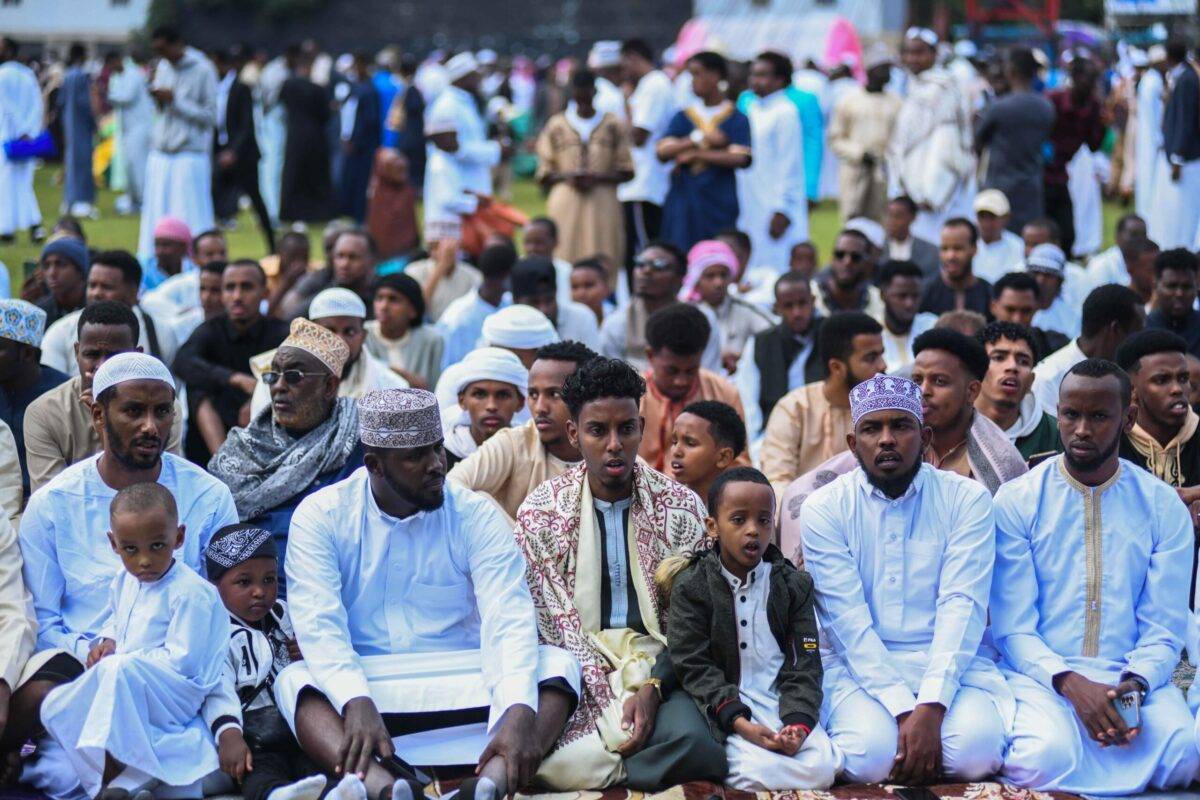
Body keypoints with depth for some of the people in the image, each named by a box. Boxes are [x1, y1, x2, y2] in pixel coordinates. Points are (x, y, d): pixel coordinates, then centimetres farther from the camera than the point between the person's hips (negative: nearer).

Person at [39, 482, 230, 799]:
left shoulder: (191, 592, -16)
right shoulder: (124, 582, 10)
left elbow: (181, 662, -20)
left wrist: (119, 657, -15)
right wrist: (106, 641, 6)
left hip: (178, 695, -8)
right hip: (125, 691, 8)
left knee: (120, 670, -37)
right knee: (55, 708, -7)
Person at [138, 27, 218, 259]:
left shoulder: (203, 70, -6)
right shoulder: (163, 67, 14)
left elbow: (210, 116, -8)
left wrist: (175, 100, -13)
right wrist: (158, 99, -2)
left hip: (190, 155, -6)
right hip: (160, 154, 6)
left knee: (189, 217, -7)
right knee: (156, 214, 4)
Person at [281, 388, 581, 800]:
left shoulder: (476, 515, 0)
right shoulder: (321, 516, -2)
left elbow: (509, 621, -13)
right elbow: (319, 623, -15)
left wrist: (518, 711, -33)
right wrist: (357, 702, -36)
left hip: (460, 690, 1)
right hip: (367, 687, -1)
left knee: (558, 666, -23)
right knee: (294, 682, -31)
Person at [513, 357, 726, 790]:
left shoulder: (681, 506, 3)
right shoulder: (540, 511, 3)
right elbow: (554, 622, -2)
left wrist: (651, 689, -16)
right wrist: (609, 700, -15)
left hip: (657, 665, 1)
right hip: (578, 667, -1)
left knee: (690, 737, -33)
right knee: (555, 759, -32)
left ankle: (606, 768, -6)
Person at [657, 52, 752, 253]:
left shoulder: (736, 119, 2)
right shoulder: (683, 117, 11)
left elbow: (739, 158, -12)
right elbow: (662, 152, -2)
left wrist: (693, 155, -10)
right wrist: (701, 138, -12)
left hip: (719, 205, -2)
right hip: (684, 204, 3)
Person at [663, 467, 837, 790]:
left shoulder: (794, 585, 7)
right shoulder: (691, 587, 0)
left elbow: (804, 663, 3)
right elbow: (694, 665, -6)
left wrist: (798, 723, -16)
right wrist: (740, 723, -19)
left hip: (785, 701, 3)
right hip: (725, 706, -3)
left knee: (822, 771, -23)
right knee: (758, 774, -30)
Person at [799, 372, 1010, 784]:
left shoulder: (967, 499, 0)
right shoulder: (823, 509, -1)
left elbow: (961, 607, -11)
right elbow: (848, 620, -10)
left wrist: (930, 709, -25)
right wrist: (904, 711, -23)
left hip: (951, 661, 1)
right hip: (861, 667, 0)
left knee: (975, 749, -29)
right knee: (872, 753, -30)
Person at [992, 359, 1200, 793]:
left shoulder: (1165, 508, 7)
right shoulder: (1016, 502, 2)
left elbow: (1163, 631, 4)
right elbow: (1012, 628, -3)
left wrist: (1135, 684, -19)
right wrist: (1070, 683, -21)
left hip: (1131, 677, 2)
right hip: (1041, 674, -1)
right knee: (1048, 757, -36)